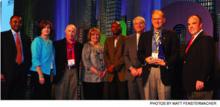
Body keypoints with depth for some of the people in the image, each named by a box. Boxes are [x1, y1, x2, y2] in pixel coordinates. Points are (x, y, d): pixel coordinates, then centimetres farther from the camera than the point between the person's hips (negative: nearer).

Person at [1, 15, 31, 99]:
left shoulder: (26, 38, 14)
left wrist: (26, 69, 6)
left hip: (22, 72, 4)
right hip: (8, 72, -3)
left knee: (19, 97, 4)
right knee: (6, 97, -1)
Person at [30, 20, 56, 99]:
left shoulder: (50, 42, 13)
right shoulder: (37, 40, -6)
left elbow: (51, 59, 12)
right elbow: (35, 59, -13)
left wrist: (52, 74, 6)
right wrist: (40, 75, -19)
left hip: (48, 74, 6)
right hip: (39, 73, -6)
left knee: (47, 96, 7)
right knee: (38, 97, -4)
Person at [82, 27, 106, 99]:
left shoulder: (101, 47, 16)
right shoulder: (87, 46, 0)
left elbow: (104, 60, 15)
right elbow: (85, 61, -10)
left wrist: (105, 71, -5)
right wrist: (96, 72, -16)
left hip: (101, 78, 5)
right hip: (90, 78, -5)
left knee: (99, 98, 6)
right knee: (90, 98, -5)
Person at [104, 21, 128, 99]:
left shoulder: (125, 39, 6)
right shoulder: (108, 40, 20)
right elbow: (105, 55, 12)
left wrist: (115, 66, -10)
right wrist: (109, 66, -5)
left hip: (122, 72, -4)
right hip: (111, 73, 4)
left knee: (122, 96, -6)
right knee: (111, 96, 1)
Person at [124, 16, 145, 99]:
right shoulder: (129, 39, 17)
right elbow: (125, 56, 12)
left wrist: (142, 68, -9)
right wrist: (131, 68, -2)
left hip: (144, 73, -3)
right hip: (131, 74, 4)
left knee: (145, 98, -7)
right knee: (132, 98, 4)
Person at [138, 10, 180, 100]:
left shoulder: (171, 35, 8)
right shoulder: (145, 35, 17)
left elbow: (175, 53, 2)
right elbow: (140, 53, 15)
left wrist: (165, 62, -12)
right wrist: (145, 59, -5)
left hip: (164, 71, -2)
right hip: (148, 71, 3)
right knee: (149, 100, 4)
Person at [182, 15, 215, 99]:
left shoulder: (206, 39, -9)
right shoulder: (191, 41, 19)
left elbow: (208, 61, -20)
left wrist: (201, 80, -25)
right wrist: (186, 83, 12)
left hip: (200, 87, -9)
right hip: (190, 86, 9)